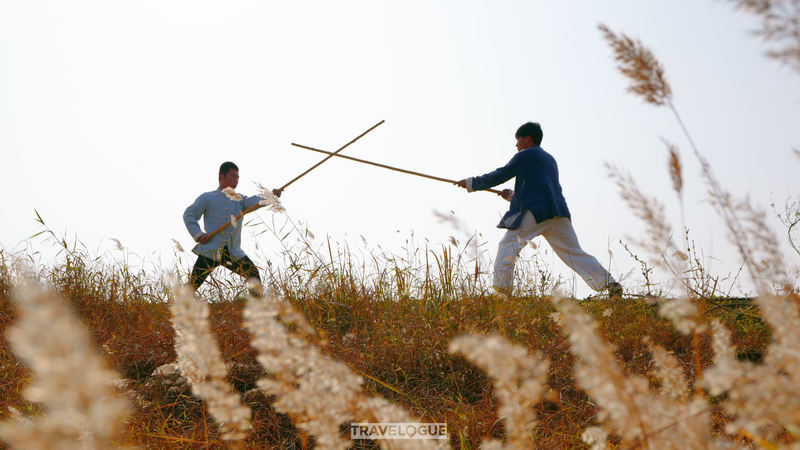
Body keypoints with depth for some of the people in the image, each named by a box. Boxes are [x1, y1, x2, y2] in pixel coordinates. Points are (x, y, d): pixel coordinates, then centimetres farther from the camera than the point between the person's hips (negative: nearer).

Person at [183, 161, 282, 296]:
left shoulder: (239, 200, 13)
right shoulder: (207, 198, 6)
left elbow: (255, 201, -6)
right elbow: (189, 214, 5)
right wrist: (198, 234, -9)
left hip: (233, 253, 3)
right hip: (210, 250, -2)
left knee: (253, 273, -14)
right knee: (194, 283, -6)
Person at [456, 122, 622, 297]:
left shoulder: (525, 155, 5)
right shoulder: (550, 159, 29)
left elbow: (499, 176, 4)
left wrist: (471, 183, 14)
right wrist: (511, 195, 32)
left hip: (536, 212, -7)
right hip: (560, 213, 7)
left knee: (508, 246, 0)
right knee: (575, 254, 7)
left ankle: (502, 290, -9)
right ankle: (611, 284, -3)